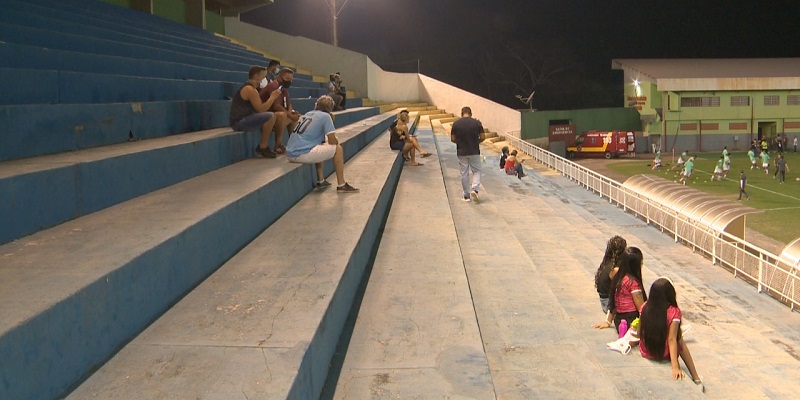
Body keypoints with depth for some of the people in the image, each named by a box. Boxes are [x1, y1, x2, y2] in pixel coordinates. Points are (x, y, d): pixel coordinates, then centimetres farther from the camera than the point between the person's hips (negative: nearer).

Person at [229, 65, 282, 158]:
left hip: (243, 119, 11)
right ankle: (263, 147, -13)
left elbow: (260, 105, 14)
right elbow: (261, 109, -19)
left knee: (270, 117, 22)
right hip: (239, 121, -11)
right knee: (270, 116, -24)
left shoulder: (250, 88, 17)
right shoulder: (250, 89, -15)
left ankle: (262, 146, 14)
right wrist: (272, 97, -8)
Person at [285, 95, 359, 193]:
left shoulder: (307, 114, 21)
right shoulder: (325, 116, 0)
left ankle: (320, 181, 35)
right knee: (338, 148, 6)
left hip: (290, 155, 8)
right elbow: (332, 141, -5)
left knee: (319, 147, 34)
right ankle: (341, 185, 6)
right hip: (303, 155, -8)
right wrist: (336, 141, 17)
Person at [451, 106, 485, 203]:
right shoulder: (477, 123, -5)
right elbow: (482, 137, -3)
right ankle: (474, 189, -8)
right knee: (476, 171, 13)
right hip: (474, 152, -1)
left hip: (462, 152, 1)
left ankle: (466, 195, 14)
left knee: (464, 174, 9)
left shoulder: (456, 124, -4)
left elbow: (452, 139, -1)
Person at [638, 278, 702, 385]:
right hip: (664, 355, -4)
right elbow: (672, 339, -25)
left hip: (645, 352, 4)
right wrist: (675, 367, -27)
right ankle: (696, 379, 34)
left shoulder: (645, 307, -10)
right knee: (680, 341, 26)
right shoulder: (673, 312, -20)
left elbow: (639, 333, -3)